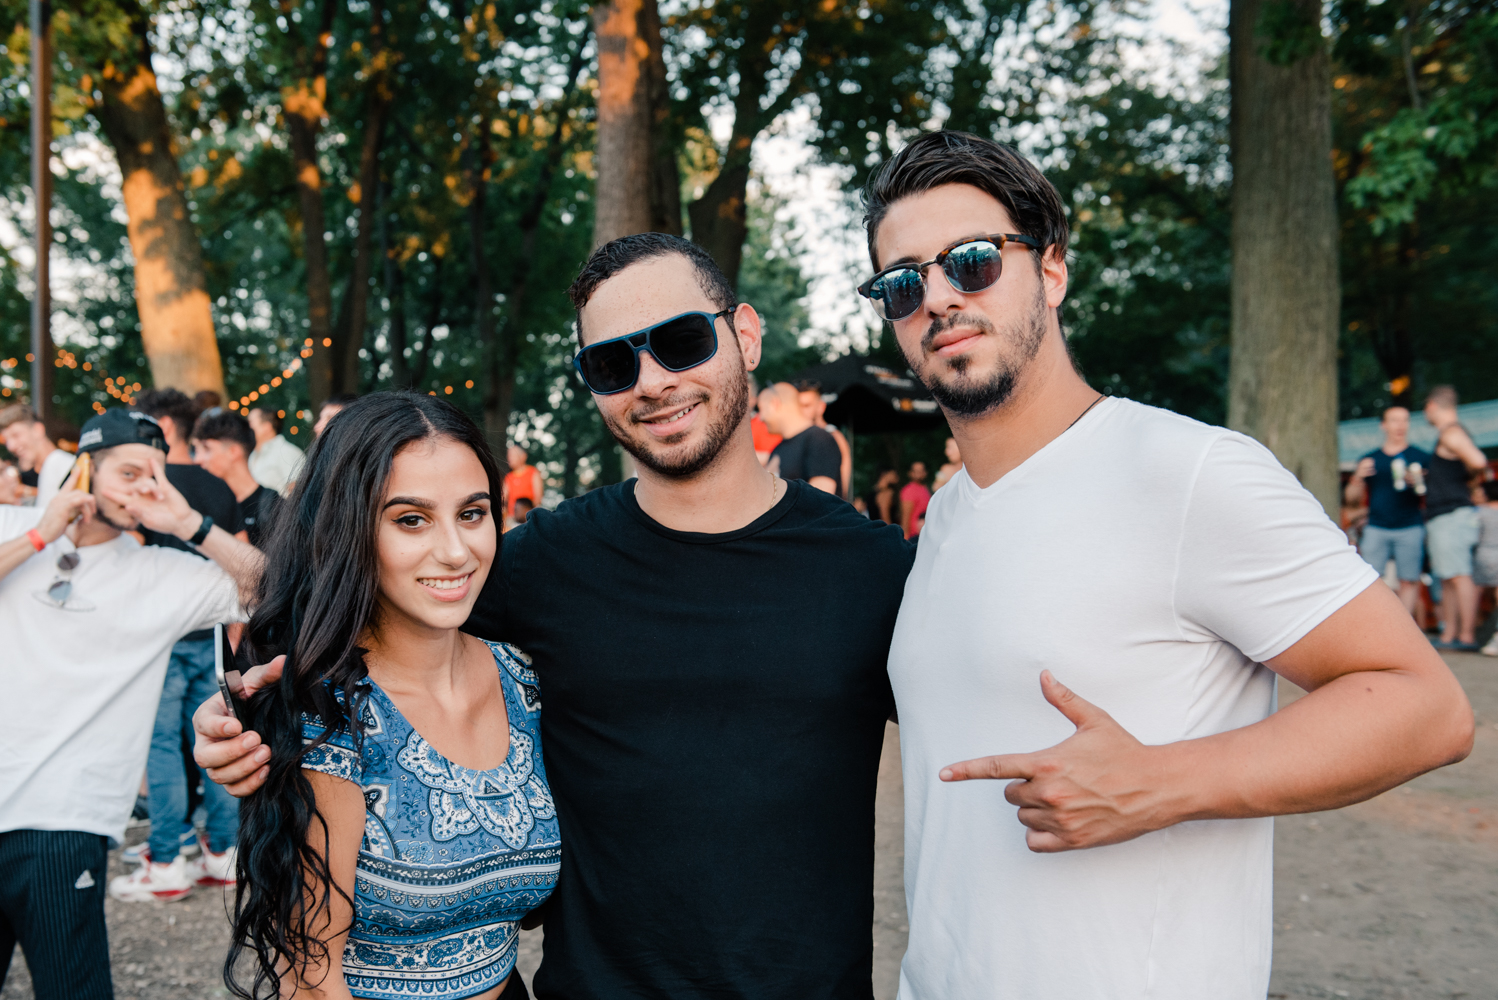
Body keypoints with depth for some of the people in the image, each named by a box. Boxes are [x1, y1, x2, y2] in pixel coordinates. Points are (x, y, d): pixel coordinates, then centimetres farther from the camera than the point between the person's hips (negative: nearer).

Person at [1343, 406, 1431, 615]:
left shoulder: (1421, 458, 9)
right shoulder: (1369, 460, 14)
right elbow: (1351, 498, 13)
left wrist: (1418, 483, -13)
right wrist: (1358, 477, -6)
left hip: (1410, 529, -1)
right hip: (1376, 528, 1)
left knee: (1409, 580, -2)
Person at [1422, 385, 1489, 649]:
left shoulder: (1451, 433, -12)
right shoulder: (1451, 434, 20)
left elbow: (1478, 461, -27)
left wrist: (1465, 473, -8)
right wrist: (1422, 478, 27)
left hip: (1452, 516, -11)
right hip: (1442, 518, 11)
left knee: (1459, 576, -11)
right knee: (1447, 579, 10)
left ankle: (1467, 636, -12)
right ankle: (1449, 635, 12)